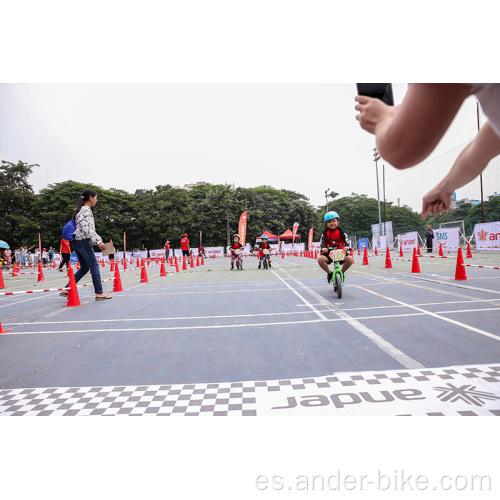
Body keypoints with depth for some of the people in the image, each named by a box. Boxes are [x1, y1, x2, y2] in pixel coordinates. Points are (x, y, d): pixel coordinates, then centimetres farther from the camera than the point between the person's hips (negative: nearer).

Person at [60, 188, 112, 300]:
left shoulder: (80, 209, 19)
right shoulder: (86, 210, -11)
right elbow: (87, 229, -21)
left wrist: (76, 247, 21)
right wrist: (98, 241, -22)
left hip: (77, 242, 10)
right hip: (84, 242, -10)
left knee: (84, 268, 14)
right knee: (94, 266, -4)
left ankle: (66, 289, 16)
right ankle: (99, 293, -2)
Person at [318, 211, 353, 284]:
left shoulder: (340, 230, 2)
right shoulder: (325, 232, 2)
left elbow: (345, 238, -12)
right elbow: (322, 240, -13)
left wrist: (346, 246, -34)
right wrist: (323, 248, -35)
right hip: (328, 252, 0)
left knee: (350, 259, -28)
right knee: (320, 259, -30)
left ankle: (342, 272, 3)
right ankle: (329, 273, -3)